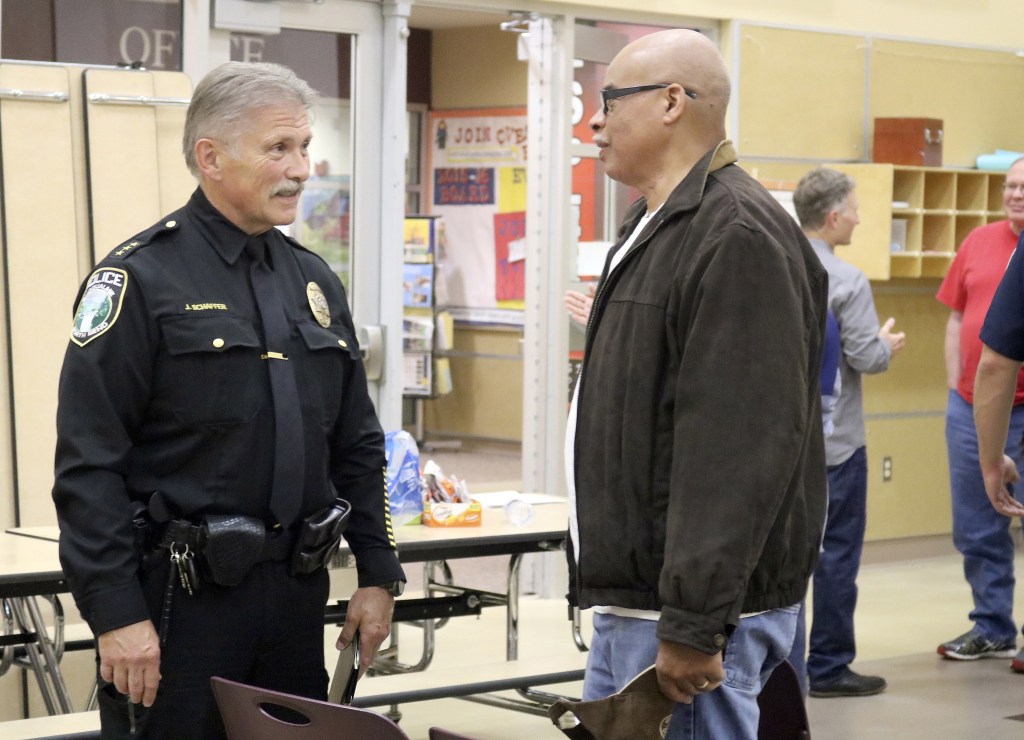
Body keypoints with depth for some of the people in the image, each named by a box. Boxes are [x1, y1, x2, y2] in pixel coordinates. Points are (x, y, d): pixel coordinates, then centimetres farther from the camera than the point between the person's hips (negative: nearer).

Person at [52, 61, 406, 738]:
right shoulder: (142, 280, -10)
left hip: (296, 597, 7)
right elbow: (89, 464, -14)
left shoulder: (314, 280, 12)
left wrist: (378, 575, 13)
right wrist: (117, 614, -18)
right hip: (178, 600, -6)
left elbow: (358, 445, 18)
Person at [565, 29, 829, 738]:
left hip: (689, 612, -10)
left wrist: (692, 624, -25)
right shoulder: (654, 228, 17)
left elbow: (737, 448, -24)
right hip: (629, 601, 10)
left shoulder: (739, 235, -17)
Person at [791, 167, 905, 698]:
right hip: (834, 442, -6)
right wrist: (889, 344, 5)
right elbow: (866, 358, -16)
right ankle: (828, 667, 8)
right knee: (835, 553, 3)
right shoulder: (846, 282, -16)